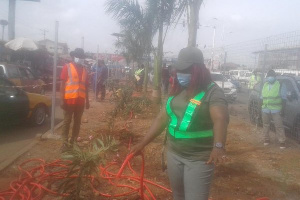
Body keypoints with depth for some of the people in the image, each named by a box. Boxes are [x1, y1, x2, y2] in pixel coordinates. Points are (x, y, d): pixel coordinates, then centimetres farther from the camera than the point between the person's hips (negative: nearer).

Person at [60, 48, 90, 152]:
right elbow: (62, 83, -5)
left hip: (80, 100, 5)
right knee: (67, 121, 2)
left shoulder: (84, 69, 13)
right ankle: (65, 143, 7)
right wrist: (62, 99, -11)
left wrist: (87, 100, 14)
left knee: (77, 122, 10)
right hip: (69, 99, -4)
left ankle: (73, 141, 21)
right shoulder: (67, 67, 0)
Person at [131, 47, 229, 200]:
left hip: (199, 159, -6)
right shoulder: (177, 91, 6)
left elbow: (220, 119, -32)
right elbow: (162, 118, 9)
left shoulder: (212, 92, -15)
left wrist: (218, 146, -51)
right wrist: (142, 143, 7)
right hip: (173, 153, 6)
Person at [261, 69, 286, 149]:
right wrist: (261, 106, 15)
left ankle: (282, 141, 1)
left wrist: (282, 106, -8)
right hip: (265, 109, 4)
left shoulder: (280, 85, -1)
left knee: (279, 126, -6)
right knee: (266, 125, 11)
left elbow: (283, 98, 1)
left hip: (276, 110, -4)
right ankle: (266, 139, 24)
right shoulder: (265, 85, 14)